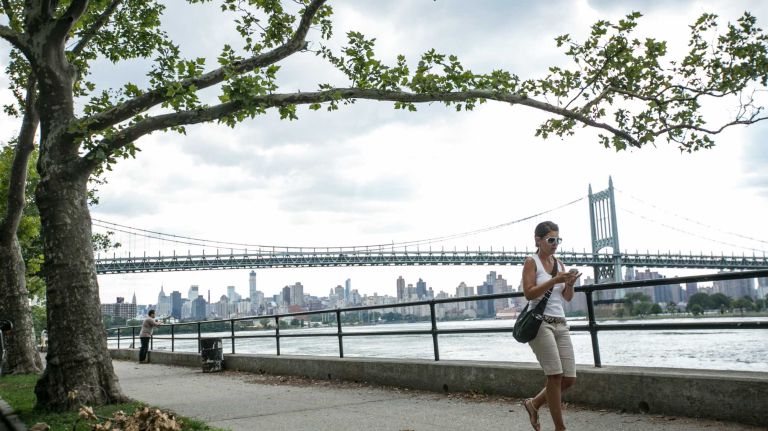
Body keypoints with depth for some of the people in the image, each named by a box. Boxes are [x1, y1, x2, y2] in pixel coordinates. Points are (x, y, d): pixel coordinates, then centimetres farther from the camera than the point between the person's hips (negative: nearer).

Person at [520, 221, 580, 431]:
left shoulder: (558, 263, 15)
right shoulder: (531, 261, -3)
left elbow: (568, 297, 14)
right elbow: (529, 293, -14)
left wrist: (570, 283, -7)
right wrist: (554, 280, -22)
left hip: (560, 323, 7)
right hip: (540, 322, -7)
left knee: (569, 378, 1)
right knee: (556, 375, -11)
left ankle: (534, 403, 23)